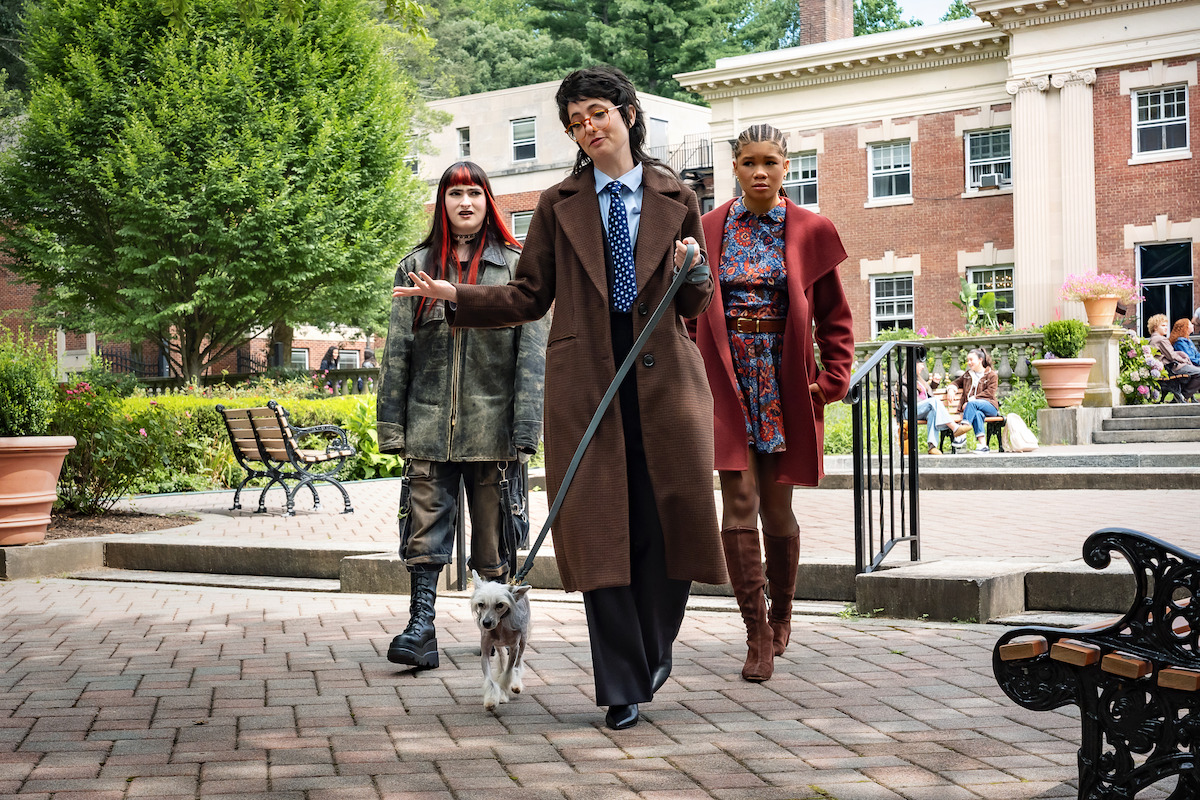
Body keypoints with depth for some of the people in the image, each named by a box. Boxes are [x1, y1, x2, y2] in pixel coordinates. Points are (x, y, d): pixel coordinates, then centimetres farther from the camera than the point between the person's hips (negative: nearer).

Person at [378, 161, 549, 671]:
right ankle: (421, 627, -5)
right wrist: (391, 426, 3)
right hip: (429, 424, 1)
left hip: (493, 426, -1)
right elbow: (396, 352, 10)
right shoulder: (416, 267, 12)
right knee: (425, 531, -5)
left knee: (495, 537, 6)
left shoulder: (515, 266, 6)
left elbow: (532, 351, 0)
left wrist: (526, 428, -9)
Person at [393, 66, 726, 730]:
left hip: (662, 376, 0)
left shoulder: (675, 200, 11)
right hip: (584, 374, 0)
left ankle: (654, 651, 26)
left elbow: (696, 303, 14)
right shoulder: (558, 205, 12)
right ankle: (622, 687, 5)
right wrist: (457, 297, -3)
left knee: (667, 522, 0)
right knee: (600, 529, -3)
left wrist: (693, 273, -8)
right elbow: (529, 296, 10)